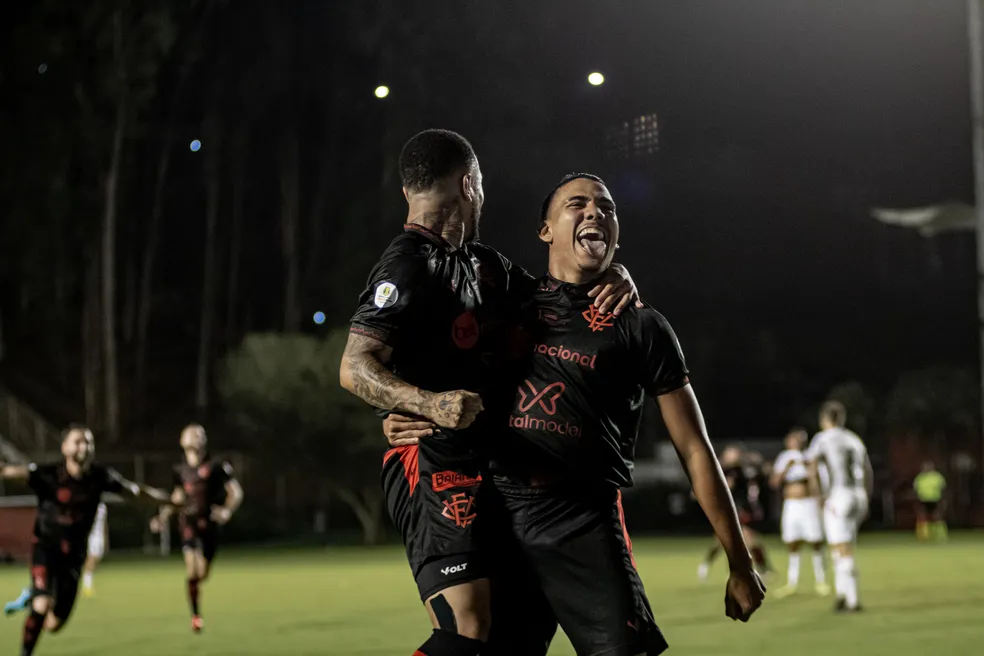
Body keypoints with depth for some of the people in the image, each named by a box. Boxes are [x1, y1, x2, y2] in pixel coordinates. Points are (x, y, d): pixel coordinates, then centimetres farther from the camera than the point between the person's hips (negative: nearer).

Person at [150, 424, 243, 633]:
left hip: (209, 524, -1)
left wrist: (227, 510, -22)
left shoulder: (216, 466, -5)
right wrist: (163, 516, 14)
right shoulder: (181, 470, 8)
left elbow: (236, 492, -4)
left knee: (203, 574, 7)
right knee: (193, 571, -17)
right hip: (188, 523, 1)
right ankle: (195, 615, -8)